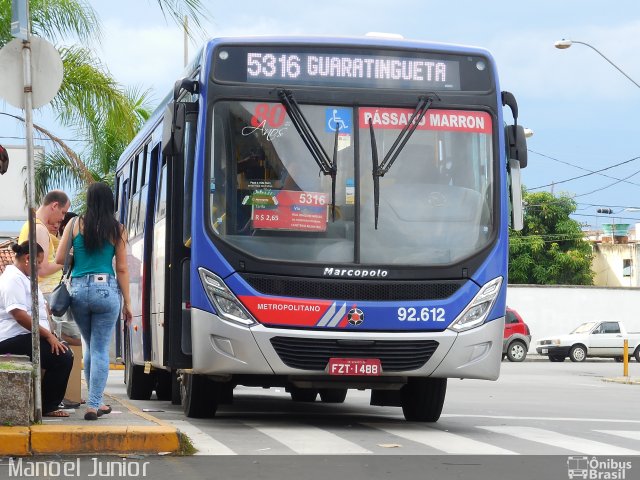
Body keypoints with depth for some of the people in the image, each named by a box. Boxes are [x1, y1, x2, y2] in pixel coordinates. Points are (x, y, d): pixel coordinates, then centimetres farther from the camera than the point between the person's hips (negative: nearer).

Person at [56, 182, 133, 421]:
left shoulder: (75, 225, 3)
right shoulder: (117, 230, 1)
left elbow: (59, 259, 3)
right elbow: (122, 269, 2)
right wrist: (127, 302, 8)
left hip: (78, 289, 2)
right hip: (106, 289, -2)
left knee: (90, 347, 18)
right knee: (101, 350, 2)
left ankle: (96, 401, 23)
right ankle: (93, 405, -4)